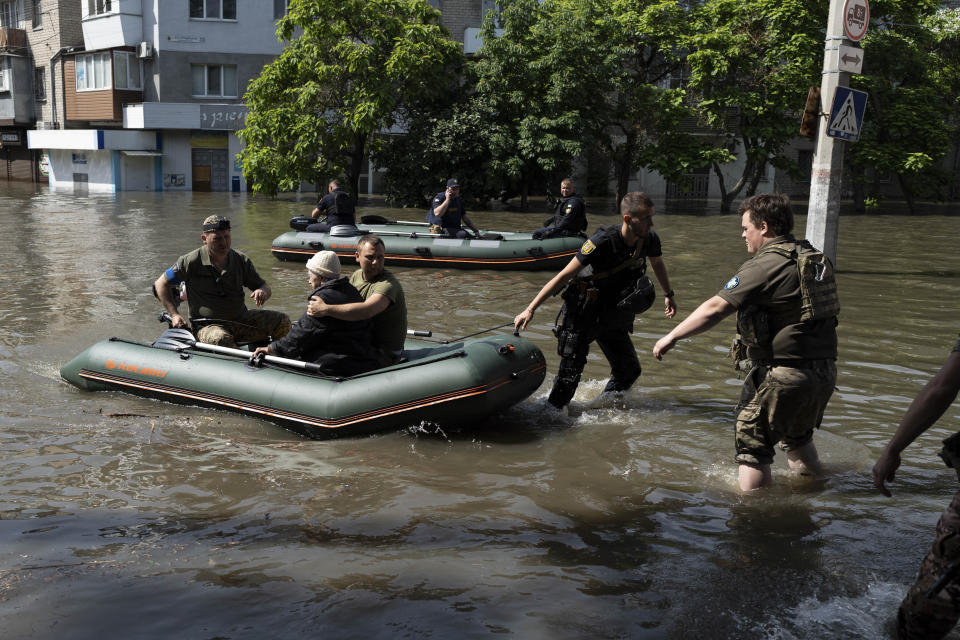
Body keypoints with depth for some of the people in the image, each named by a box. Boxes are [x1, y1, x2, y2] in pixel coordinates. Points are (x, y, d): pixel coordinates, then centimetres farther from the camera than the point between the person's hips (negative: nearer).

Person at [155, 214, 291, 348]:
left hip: (241, 320, 4)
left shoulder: (241, 260, 5)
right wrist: (174, 315, -3)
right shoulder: (191, 261, -6)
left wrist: (262, 292, -14)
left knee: (282, 321, -15)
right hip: (207, 326, -4)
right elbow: (161, 284, 5)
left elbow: (264, 286, 12)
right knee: (221, 339, -40)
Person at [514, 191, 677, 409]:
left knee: (629, 370, 8)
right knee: (570, 372, -7)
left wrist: (669, 295, 28)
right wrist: (530, 310, -27)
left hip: (612, 315, 6)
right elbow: (564, 276, -25)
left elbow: (657, 263, 17)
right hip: (583, 312, -6)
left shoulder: (649, 239, -10)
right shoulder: (603, 241, -28)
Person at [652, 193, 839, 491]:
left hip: (783, 374, -9)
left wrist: (671, 337, -11)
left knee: (752, 443, 3)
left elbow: (714, 309, -19)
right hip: (825, 371, 9)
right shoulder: (816, 258, 11)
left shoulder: (766, 265, -16)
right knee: (797, 437, 29)